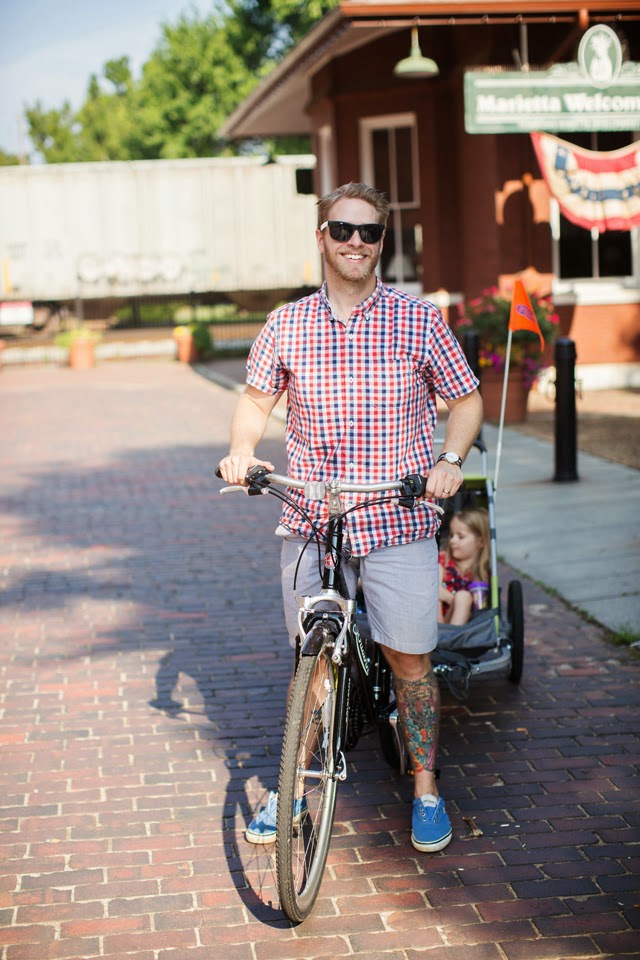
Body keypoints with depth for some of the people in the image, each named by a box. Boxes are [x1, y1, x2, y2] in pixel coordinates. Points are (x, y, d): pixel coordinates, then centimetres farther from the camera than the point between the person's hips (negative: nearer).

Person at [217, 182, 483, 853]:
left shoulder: (418, 321, -1)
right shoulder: (285, 326, 4)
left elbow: (466, 400, 6)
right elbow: (257, 399, 14)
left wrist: (450, 459, -11)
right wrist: (242, 448, -6)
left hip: (399, 521, -2)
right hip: (310, 521, 2)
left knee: (410, 659, 3)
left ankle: (425, 789, 21)